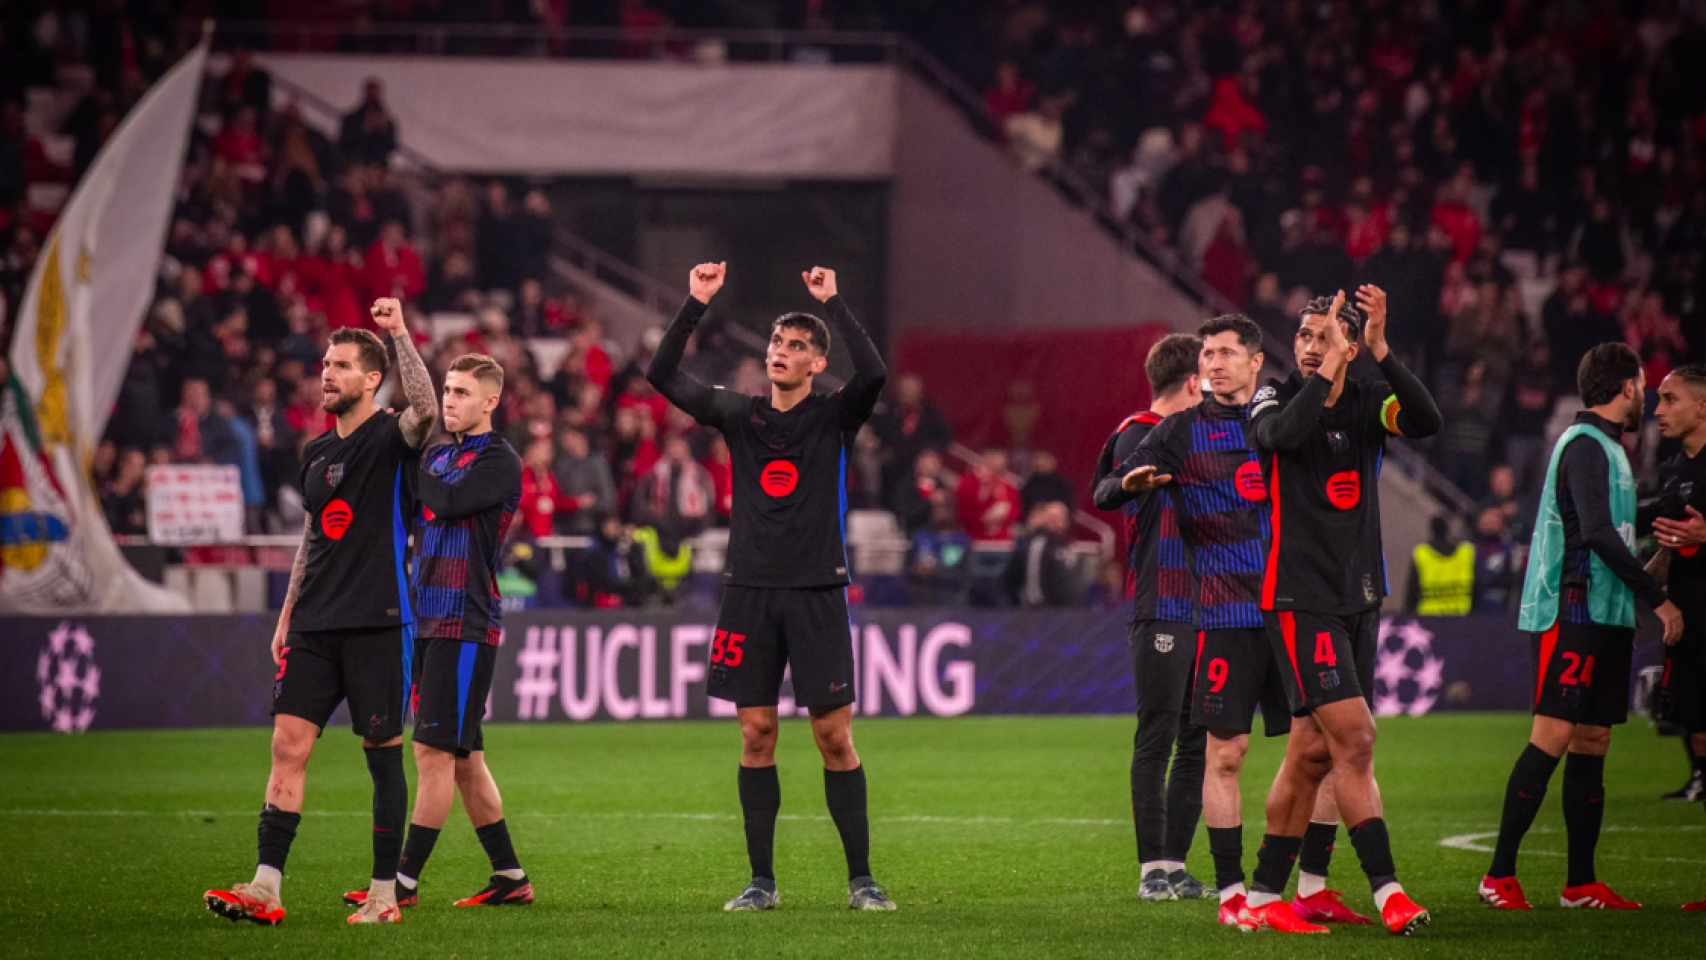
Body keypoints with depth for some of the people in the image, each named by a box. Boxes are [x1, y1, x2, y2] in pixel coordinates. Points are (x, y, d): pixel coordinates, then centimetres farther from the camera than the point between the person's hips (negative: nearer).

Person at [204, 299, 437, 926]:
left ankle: (385, 892, 7)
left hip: (378, 621, -6)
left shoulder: (390, 438, -4)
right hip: (316, 626, 6)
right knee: (289, 744, -3)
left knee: (383, 753, 0)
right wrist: (287, 615, 20)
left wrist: (400, 334, -26)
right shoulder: (316, 452, 17)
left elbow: (425, 410, -28)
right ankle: (266, 887, -6)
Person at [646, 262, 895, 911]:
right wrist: (696, 305, -5)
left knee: (835, 737, -3)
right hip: (749, 590, 3)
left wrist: (833, 304, -16)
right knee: (756, 735, 3)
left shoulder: (835, 417, 1)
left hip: (816, 592, -3)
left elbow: (873, 372, -18)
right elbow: (663, 375, 3)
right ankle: (761, 880, 9)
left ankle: (860, 879, 2)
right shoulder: (740, 416, 9)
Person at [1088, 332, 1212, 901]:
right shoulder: (1138, 436, -5)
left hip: (1204, 609, 8)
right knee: (1157, 737, -7)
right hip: (1158, 611, -8)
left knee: (1199, 741, 5)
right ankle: (1152, 866, -4)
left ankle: (1175, 862, 9)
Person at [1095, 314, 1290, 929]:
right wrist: (1130, 483, -20)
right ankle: (1231, 890, 3)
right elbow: (1105, 493, 2)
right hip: (1227, 615, -3)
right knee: (1225, 752, -4)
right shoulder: (1184, 430, 4)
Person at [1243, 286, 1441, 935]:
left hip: (1360, 596, 5)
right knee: (1353, 738, -14)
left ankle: (1288, 890, 18)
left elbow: (1426, 421, -13)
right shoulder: (1275, 398, -2)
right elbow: (1282, 433, -26)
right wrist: (1330, 369, -27)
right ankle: (1386, 890, -15)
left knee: (1315, 750, 9)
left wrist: (1379, 350, -21)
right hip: (1300, 599, -5)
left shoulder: (1368, 402, 7)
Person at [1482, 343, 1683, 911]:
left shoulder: (1604, 446, 20)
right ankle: (1500, 874, -11)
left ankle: (1582, 884, 9)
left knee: (1592, 742, 7)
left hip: (1604, 617, 10)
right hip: (1572, 613, -10)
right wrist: (1656, 597, -20)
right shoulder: (1586, 446, -11)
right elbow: (1599, 534, -21)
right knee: (1554, 737, -12)